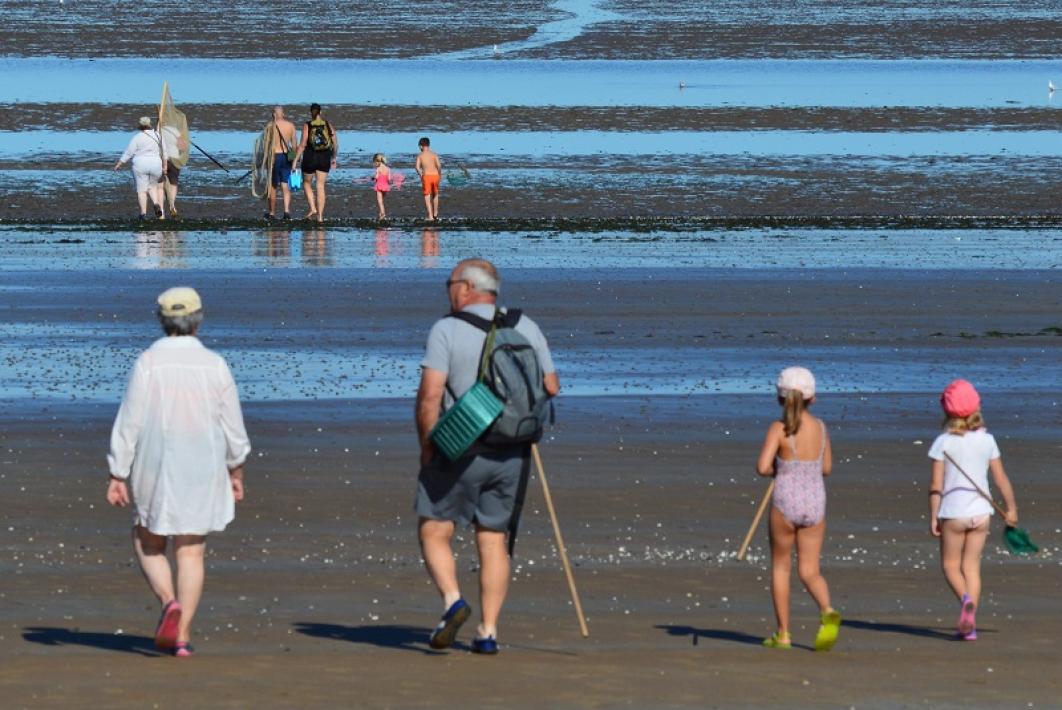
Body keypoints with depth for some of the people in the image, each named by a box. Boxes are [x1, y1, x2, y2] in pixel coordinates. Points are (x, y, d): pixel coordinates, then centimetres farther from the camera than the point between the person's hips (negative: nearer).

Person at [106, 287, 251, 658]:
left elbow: (129, 423, -11)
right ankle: (182, 637, 2)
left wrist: (117, 476, -5)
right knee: (190, 552, 8)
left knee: (148, 543, 17)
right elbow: (233, 427, 2)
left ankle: (170, 604, -9)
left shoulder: (148, 362, -10)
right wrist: (236, 472, 16)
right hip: (201, 473, 2)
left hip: (156, 470, -2)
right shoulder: (215, 365, -3)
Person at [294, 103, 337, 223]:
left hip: (310, 158, -3)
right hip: (324, 159, 3)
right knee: (320, 187, 6)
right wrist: (334, 158, 18)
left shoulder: (307, 126, -7)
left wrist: (296, 160, -7)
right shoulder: (328, 125, 2)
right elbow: (335, 144, 3)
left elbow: (302, 145, -12)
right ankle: (320, 215, 3)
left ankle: (313, 209, 4)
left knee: (307, 183, 18)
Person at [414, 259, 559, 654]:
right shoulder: (526, 328, 5)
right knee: (493, 541, 10)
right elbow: (551, 387, 9)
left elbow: (430, 394, -15)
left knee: (434, 533, 8)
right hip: (512, 454, 4)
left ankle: (452, 601, -14)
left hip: (459, 451, -4)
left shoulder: (447, 330, -8)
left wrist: (427, 445, -3)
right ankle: (488, 632, 5)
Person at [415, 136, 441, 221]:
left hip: (426, 176, -2)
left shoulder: (420, 156, 5)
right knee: (435, 195, 24)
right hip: (435, 175, 2)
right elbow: (439, 165, -7)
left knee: (427, 196, 1)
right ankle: (435, 213, 32)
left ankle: (430, 216, -10)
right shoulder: (434, 154, 7)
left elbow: (417, 167, -9)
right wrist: (440, 174, 7)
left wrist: (421, 175, 7)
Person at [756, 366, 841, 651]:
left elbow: (762, 467, -17)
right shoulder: (820, 427, 3)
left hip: (785, 502, -3)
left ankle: (783, 634, 18)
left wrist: (779, 470, 3)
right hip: (815, 503, 3)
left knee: (781, 567, 14)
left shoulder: (779, 428, -10)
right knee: (810, 571, 7)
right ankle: (827, 611, -23)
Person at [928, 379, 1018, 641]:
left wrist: (933, 517, -4)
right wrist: (1011, 509, 14)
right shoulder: (986, 440, 0)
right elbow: (1001, 479, 3)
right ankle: (970, 625, 5)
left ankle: (966, 599, -19)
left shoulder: (944, 442, -9)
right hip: (980, 511, 3)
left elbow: (936, 484, -10)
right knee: (972, 566, 10)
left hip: (953, 511, -3)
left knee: (951, 564, 11)